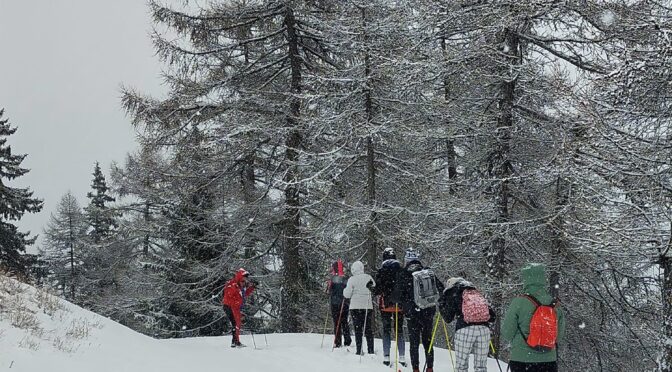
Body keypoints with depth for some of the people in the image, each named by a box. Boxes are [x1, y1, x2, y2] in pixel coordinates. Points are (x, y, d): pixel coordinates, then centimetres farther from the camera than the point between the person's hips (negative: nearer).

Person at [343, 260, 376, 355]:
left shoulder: (352, 279, -8)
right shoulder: (368, 278, 1)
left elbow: (347, 295, -6)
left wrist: (345, 289, 14)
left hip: (355, 307, -3)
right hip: (368, 306, 3)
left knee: (358, 329, 1)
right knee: (368, 329, 10)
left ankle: (359, 350, -3)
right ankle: (371, 350, 10)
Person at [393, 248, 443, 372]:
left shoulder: (403, 274, -7)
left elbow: (398, 296, -10)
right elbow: (440, 289, 2)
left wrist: (394, 299, 11)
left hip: (411, 313, -2)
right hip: (428, 313, 3)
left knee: (414, 343, 5)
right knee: (428, 341, 15)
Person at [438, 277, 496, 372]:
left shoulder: (452, 294, 14)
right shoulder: (476, 293, 25)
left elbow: (448, 318, 11)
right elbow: (492, 316, 19)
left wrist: (441, 304, 23)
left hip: (465, 329, -4)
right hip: (484, 329, 4)